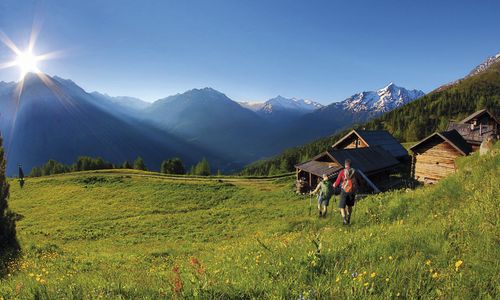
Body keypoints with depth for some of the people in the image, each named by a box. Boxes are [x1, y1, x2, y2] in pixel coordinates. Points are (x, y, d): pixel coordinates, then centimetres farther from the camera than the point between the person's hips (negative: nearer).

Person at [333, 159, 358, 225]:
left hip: (344, 191, -3)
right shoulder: (354, 172, 3)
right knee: (350, 206, 21)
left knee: (342, 206, 1)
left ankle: (344, 219, -17)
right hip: (352, 191, 3)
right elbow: (356, 182, 9)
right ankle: (348, 219, 26)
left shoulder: (342, 172, -6)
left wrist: (334, 185, 16)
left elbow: (337, 182, -4)